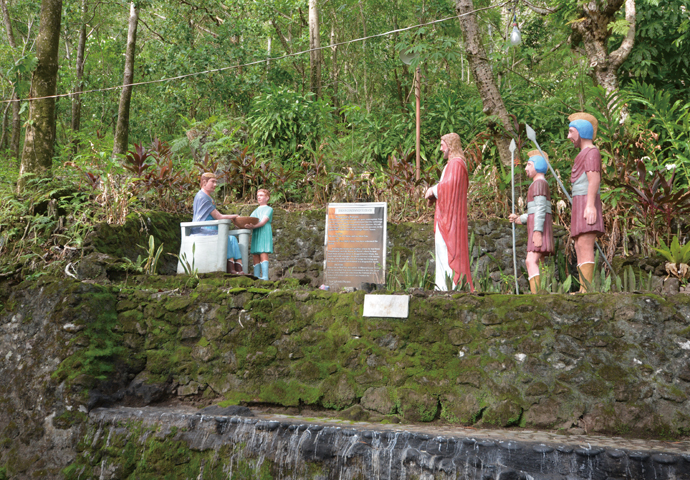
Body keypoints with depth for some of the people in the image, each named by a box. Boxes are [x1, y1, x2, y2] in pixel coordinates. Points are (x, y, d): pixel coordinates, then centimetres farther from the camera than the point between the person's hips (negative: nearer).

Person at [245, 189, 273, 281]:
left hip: (264, 233, -6)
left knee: (263, 254, -16)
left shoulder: (269, 209, 6)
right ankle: (256, 276, -2)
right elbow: (249, 222, 18)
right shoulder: (255, 211, 27)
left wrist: (253, 226, -25)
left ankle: (265, 277, -23)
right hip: (255, 234, 6)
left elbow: (263, 222, -9)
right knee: (256, 256, 0)